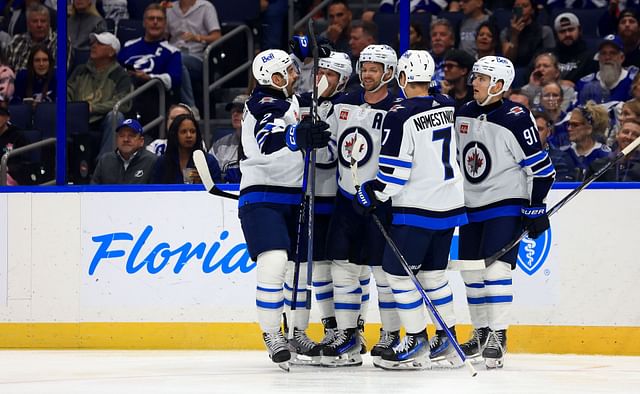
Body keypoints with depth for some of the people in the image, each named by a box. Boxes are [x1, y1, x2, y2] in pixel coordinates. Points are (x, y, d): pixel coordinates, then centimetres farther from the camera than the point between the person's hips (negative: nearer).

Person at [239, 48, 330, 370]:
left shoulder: (290, 101, 13)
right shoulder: (264, 106, -15)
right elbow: (269, 142, -36)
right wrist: (299, 136, -50)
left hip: (294, 198, 9)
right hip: (262, 198, -9)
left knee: (303, 265, 11)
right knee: (274, 262, -22)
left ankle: (296, 331, 27)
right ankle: (271, 334, -11)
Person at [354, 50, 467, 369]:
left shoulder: (400, 116, -17)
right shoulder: (447, 107, 6)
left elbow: (394, 172, -18)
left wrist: (371, 194, -3)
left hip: (417, 208, -8)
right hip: (450, 204, 8)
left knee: (398, 271, 1)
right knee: (432, 272, 17)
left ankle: (417, 344, 2)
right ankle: (447, 341, 20)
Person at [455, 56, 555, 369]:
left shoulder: (516, 119, -16)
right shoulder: (463, 116, 6)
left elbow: (540, 167, -14)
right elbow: (454, 158, 19)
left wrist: (536, 209, -15)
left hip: (506, 204, -7)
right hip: (471, 206, 7)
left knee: (495, 267, -15)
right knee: (471, 270, 9)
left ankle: (497, 337, -12)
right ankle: (481, 334, 22)